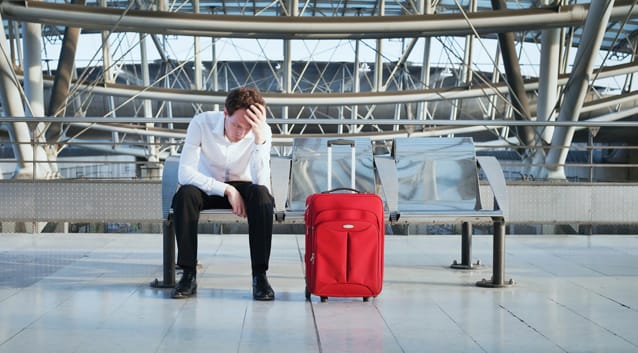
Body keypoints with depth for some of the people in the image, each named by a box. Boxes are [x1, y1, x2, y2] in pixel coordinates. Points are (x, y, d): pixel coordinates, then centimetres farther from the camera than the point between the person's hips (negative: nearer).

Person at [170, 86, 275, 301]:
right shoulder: (202, 123, -23)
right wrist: (226, 190, -31)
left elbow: (261, 183, -31)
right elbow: (185, 174, -26)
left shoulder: (262, 131, -20)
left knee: (262, 195, -33)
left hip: (241, 187, 1)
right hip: (207, 186, 0)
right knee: (185, 195, -34)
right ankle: (189, 275, -26)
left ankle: (259, 275, -28)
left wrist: (259, 138, -40)